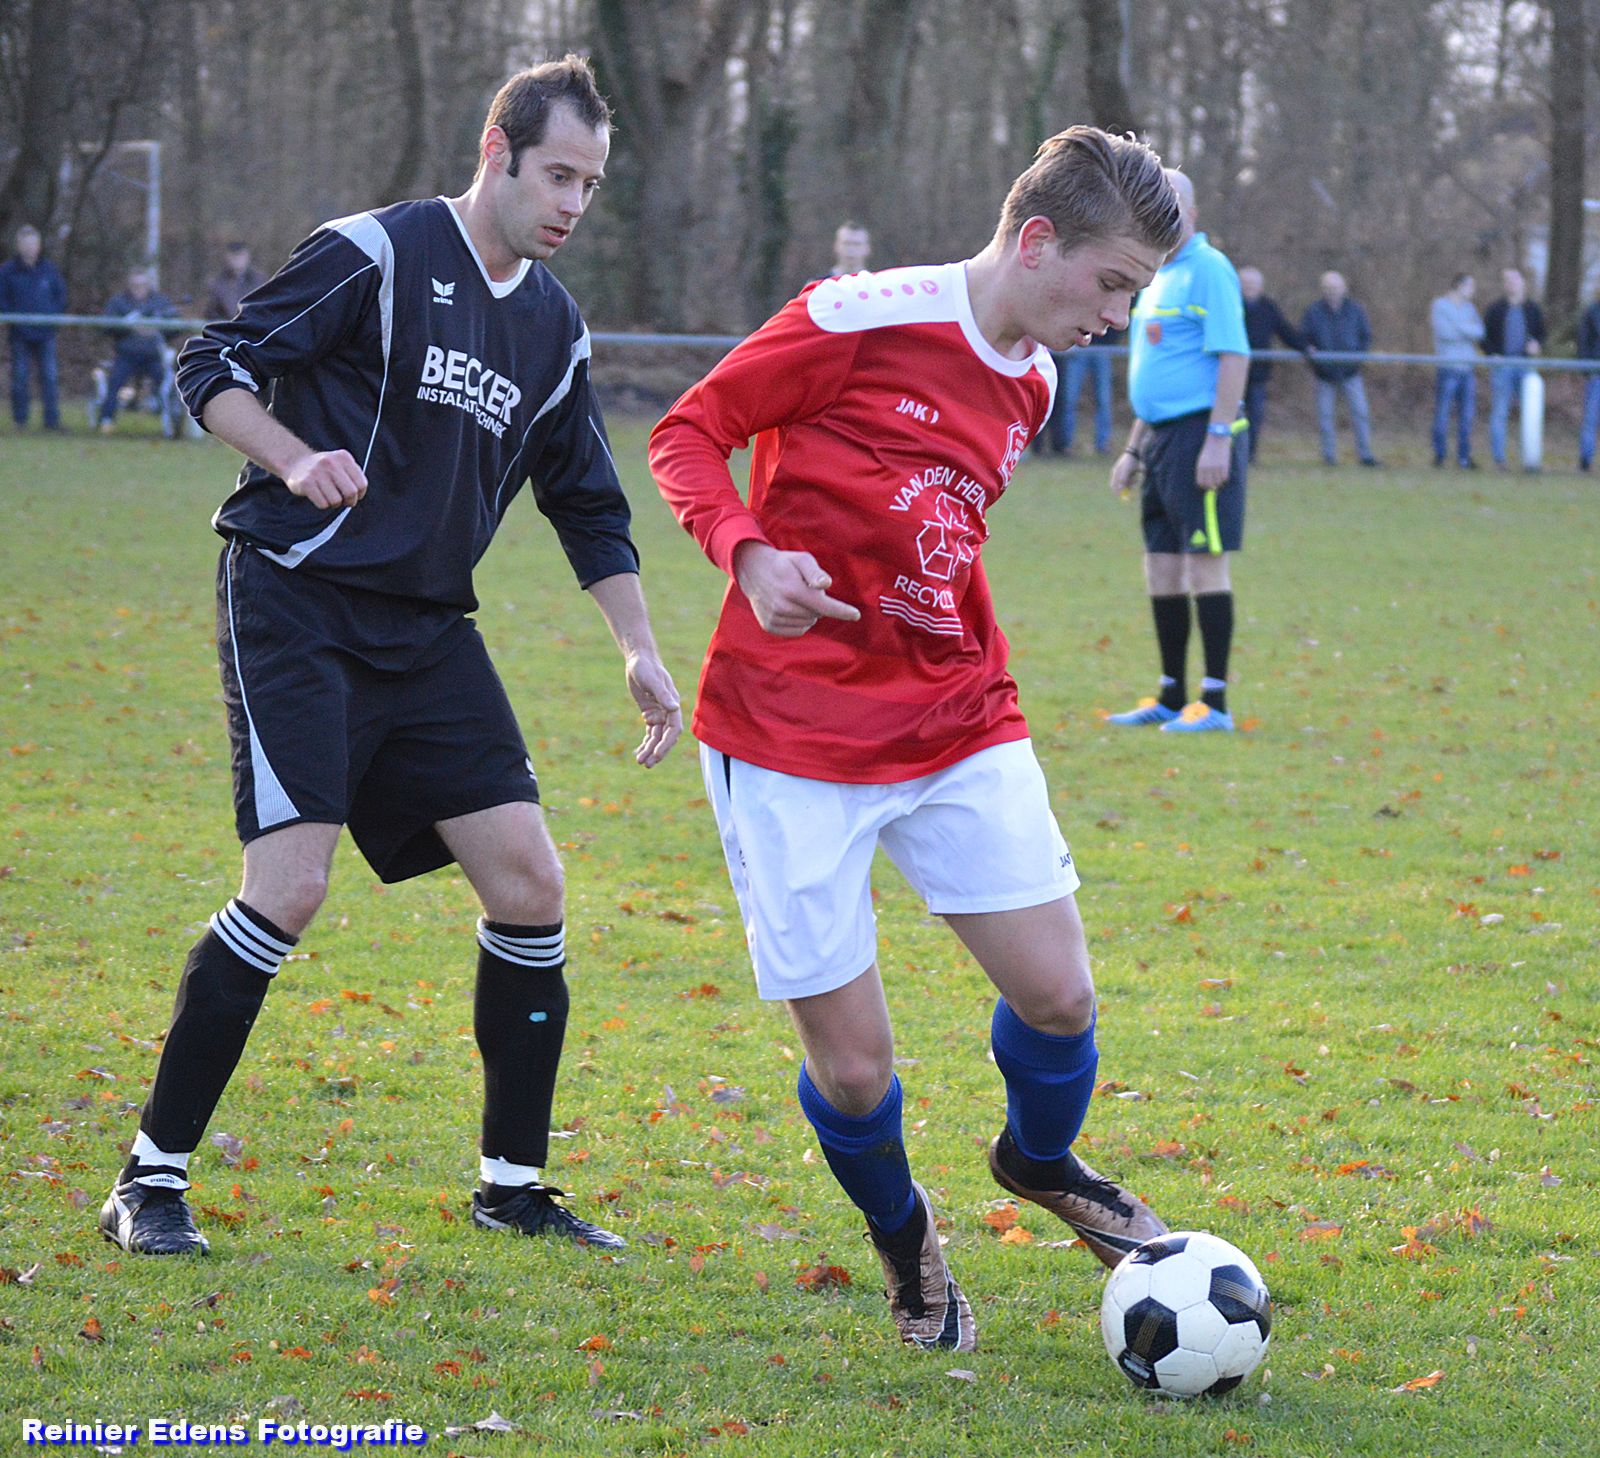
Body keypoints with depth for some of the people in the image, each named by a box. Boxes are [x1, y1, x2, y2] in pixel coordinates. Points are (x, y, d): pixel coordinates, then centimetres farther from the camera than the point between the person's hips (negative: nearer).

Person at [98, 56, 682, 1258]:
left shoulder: (556, 328, 11)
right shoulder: (377, 255, -9)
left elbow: (590, 506, 21)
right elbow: (214, 366, -8)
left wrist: (641, 651, 13)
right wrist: (294, 458, -25)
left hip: (430, 630, 7)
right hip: (297, 606, -7)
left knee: (529, 879, -1)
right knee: (290, 888, -17)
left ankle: (514, 1183, 14)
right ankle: (152, 1180, -6)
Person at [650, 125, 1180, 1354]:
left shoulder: (1030, 383, 10)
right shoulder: (860, 322, -13)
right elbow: (688, 434, -8)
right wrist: (747, 553, -24)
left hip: (958, 731, 6)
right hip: (794, 744, -6)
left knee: (1059, 996, -5)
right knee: (855, 1072, -5)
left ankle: (1043, 1161, 30)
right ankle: (903, 1236, 29)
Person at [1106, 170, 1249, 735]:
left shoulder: (1207, 269, -9)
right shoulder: (1156, 278, 19)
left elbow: (1234, 356, -17)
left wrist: (1218, 439, -23)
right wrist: (1134, 450, 24)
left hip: (1200, 432, -9)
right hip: (1162, 435, 9)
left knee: (1205, 562, -8)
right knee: (1162, 570, 10)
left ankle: (1215, 704, -6)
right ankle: (1170, 699, 17)